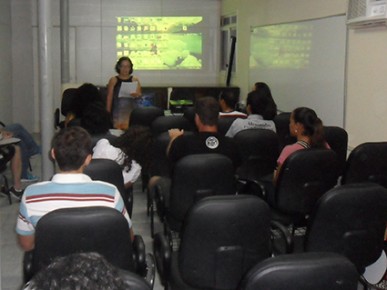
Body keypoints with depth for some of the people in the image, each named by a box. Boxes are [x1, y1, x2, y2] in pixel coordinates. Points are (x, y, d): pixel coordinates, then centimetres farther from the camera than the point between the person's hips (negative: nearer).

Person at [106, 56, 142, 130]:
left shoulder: (135, 80, 6)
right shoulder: (113, 80, 4)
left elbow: (139, 94, 5)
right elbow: (109, 97, 6)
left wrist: (136, 95, -19)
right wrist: (108, 112, 2)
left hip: (131, 109, 1)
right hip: (118, 109, -1)